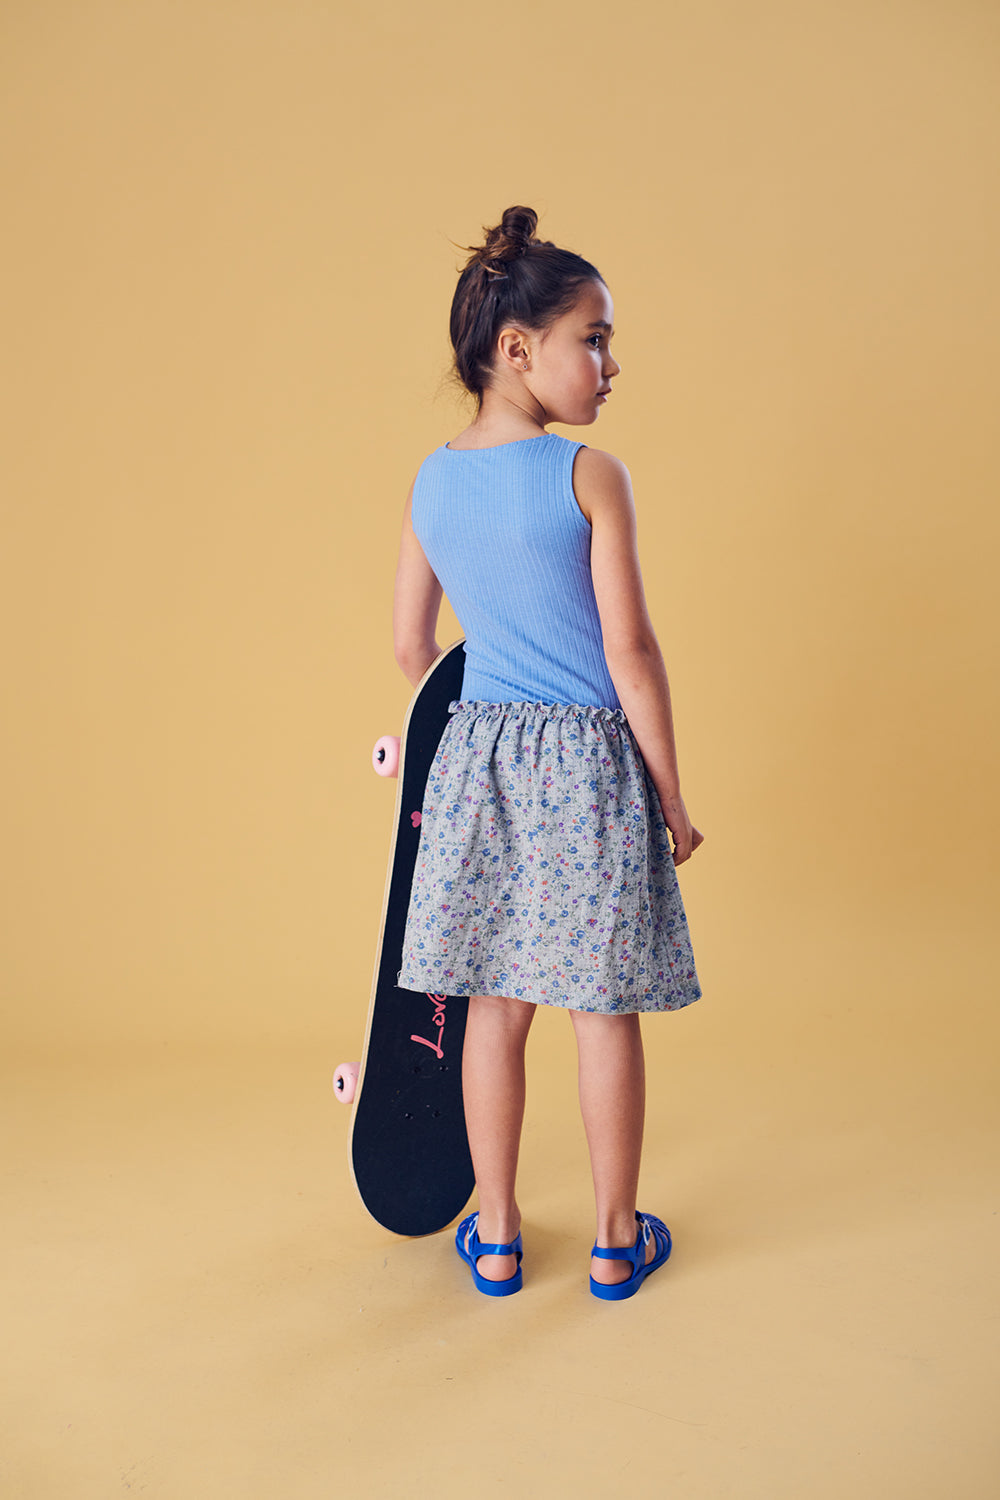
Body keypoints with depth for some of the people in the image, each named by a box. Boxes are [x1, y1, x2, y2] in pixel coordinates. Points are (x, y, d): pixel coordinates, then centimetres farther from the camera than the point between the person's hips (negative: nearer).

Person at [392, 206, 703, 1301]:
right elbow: (631, 654, -12)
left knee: (495, 1005, 13)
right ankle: (617, 1241, 23)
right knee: (604, 1011, 8)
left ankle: (496, 1239, 25)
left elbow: (409, 646, 10)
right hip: (589, 761, -4)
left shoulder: (429, 482, 4)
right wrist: (672, 797, -3)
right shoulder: (591, 477, -12)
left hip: (476, 757, 5)